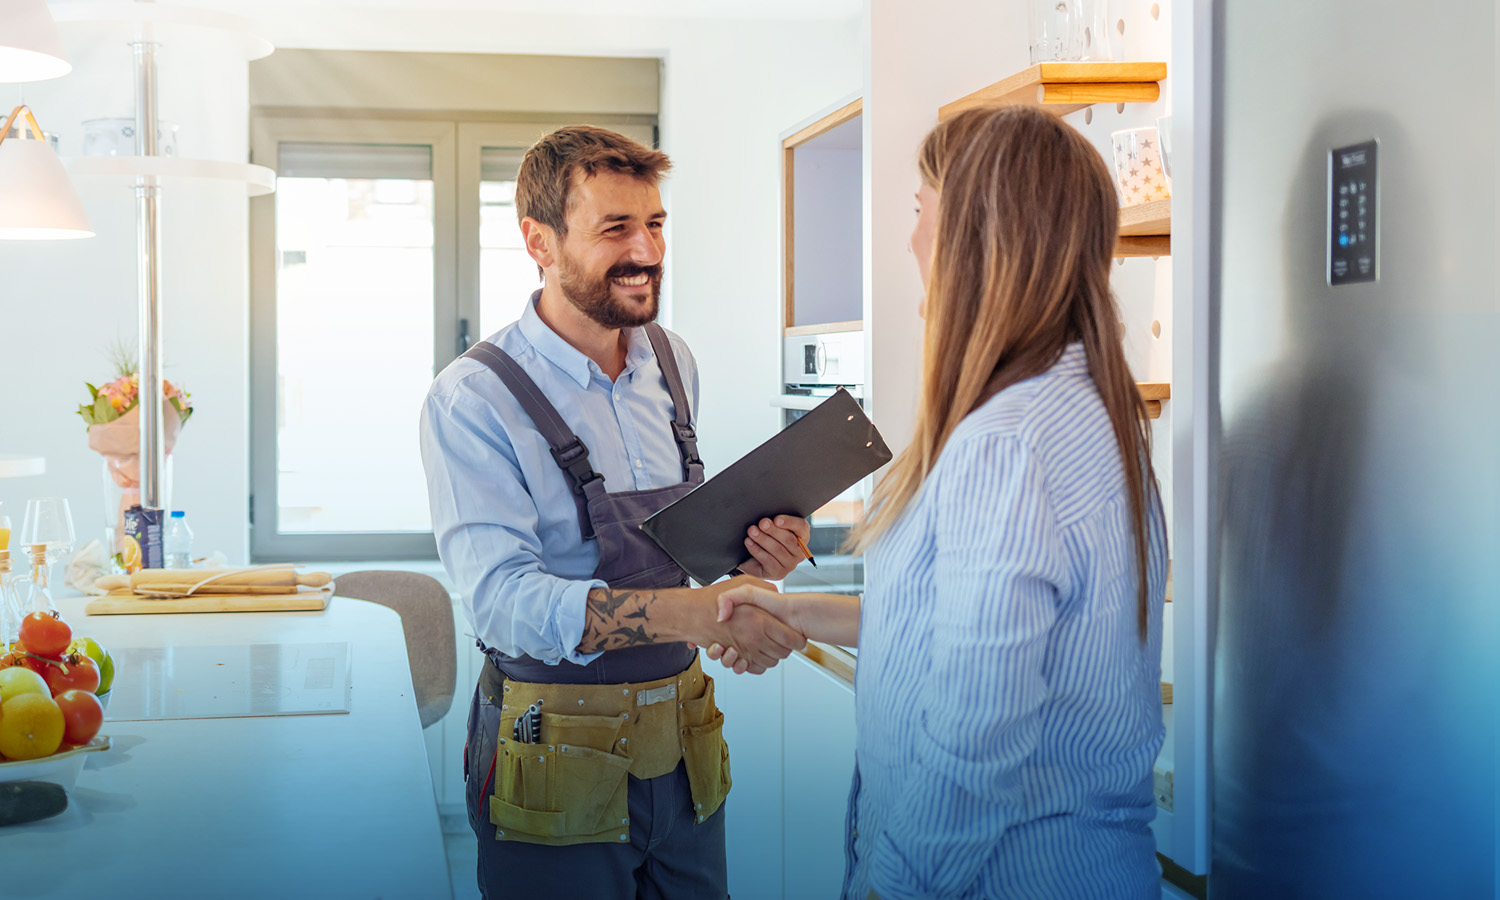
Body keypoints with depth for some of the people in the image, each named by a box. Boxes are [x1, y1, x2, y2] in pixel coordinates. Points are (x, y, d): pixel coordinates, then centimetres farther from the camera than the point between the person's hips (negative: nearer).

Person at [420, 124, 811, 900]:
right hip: (558, 762, -6)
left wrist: (748, 549, -5)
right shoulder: (472, 400, -15)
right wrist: (698, 611, -35)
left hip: (683, 746, 6)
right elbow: (502, 598, -26)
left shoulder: (673, 363, 6)